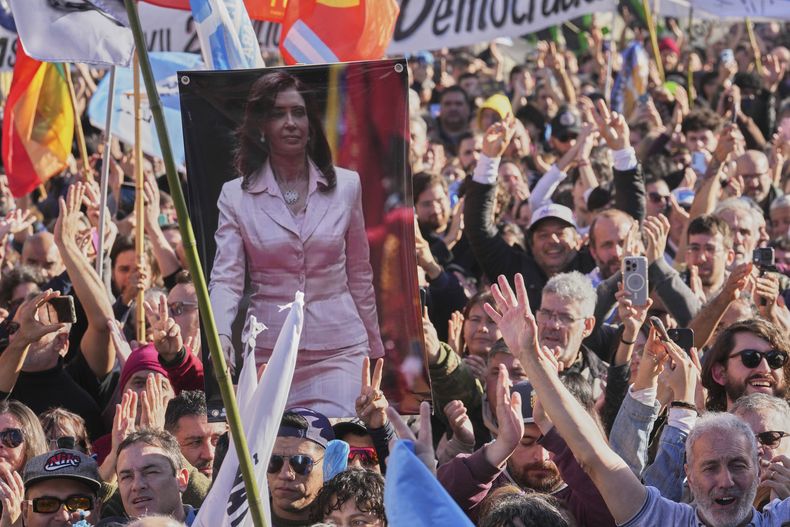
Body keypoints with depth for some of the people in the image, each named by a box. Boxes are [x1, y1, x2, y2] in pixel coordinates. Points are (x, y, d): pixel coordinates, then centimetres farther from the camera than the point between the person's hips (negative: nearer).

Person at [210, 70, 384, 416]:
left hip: (339, 348, 0)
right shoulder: (236, 195, 0)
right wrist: (221, 334, -26)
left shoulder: (346, 185, 4)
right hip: (269, 349, 0)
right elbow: (226, 278, -8)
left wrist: (373, 345, 18)